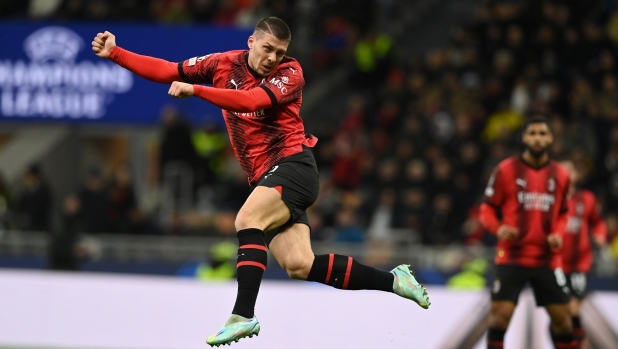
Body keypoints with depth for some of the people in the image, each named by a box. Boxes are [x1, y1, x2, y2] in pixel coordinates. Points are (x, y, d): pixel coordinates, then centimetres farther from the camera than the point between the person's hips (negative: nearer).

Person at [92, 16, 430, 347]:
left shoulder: (290, 73, -8)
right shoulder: (224, 64, 6)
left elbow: (252, 100, -27)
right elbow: (165, 71, 7)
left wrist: (195, 90, -30)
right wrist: (114, 54, -2)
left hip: (293, 165, -6)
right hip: (265, 180, 6)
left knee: (247, 221, -29)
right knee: (299, 266, -5)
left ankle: (243, 316, -31)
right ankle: (392, 279, 5)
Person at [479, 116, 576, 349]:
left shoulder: (560, 175, 7)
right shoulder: (506, 170, -3)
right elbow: (487, 209, 2)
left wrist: (558, 234, -3)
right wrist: (498, 228, -18)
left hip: (548, 258, 3)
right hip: (511, 257, -3)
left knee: (561, 316, 3)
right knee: (500, 312, -11)